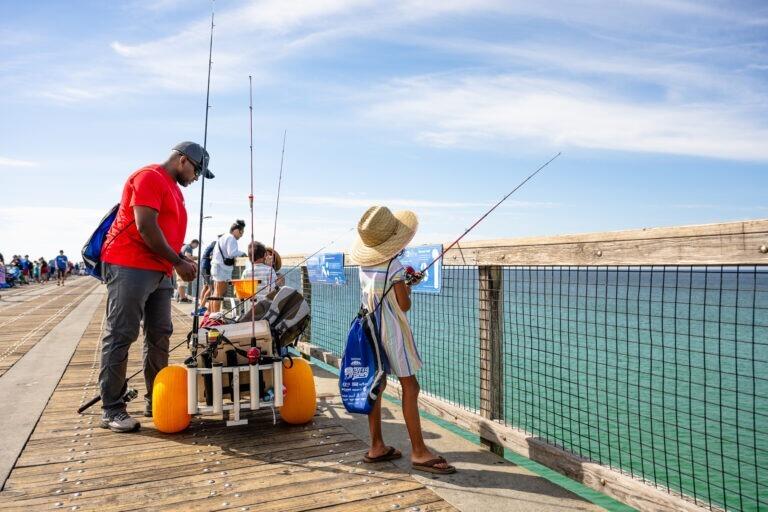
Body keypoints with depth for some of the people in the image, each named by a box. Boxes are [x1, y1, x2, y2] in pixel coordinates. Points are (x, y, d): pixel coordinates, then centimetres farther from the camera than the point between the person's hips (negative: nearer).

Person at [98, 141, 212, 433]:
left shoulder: (174, 188, 21)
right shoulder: (150, 177, -8)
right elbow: (145, 227, -17)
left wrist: (182, 261, 7)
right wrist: (178, 262, -13)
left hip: (159, 272, 10)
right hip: (130, 268, -10)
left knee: (159, 336, 9)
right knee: (121, 336, -5)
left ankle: (155, 401, 17)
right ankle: (111, 409, 1)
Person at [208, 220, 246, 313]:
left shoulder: (222, 238, 22)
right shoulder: (231, 239, -11)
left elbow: (215, 252, 24)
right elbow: (232, 252, -23)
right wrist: (242, 253, -8)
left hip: (216, 266, 10)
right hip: (223, 268, -10)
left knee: (216, 293, 16)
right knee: (219, 294, -8)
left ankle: (212, 313, 22)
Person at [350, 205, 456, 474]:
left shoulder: (365, 267, 3)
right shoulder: (394, 267, -17)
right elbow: (405, 305, -11)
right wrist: (407, 288, 7)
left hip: (371, 328, 8)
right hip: (392, 331, -8)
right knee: (410, 387, -3)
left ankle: (377, 447, 19)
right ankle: (419, 452, 0)